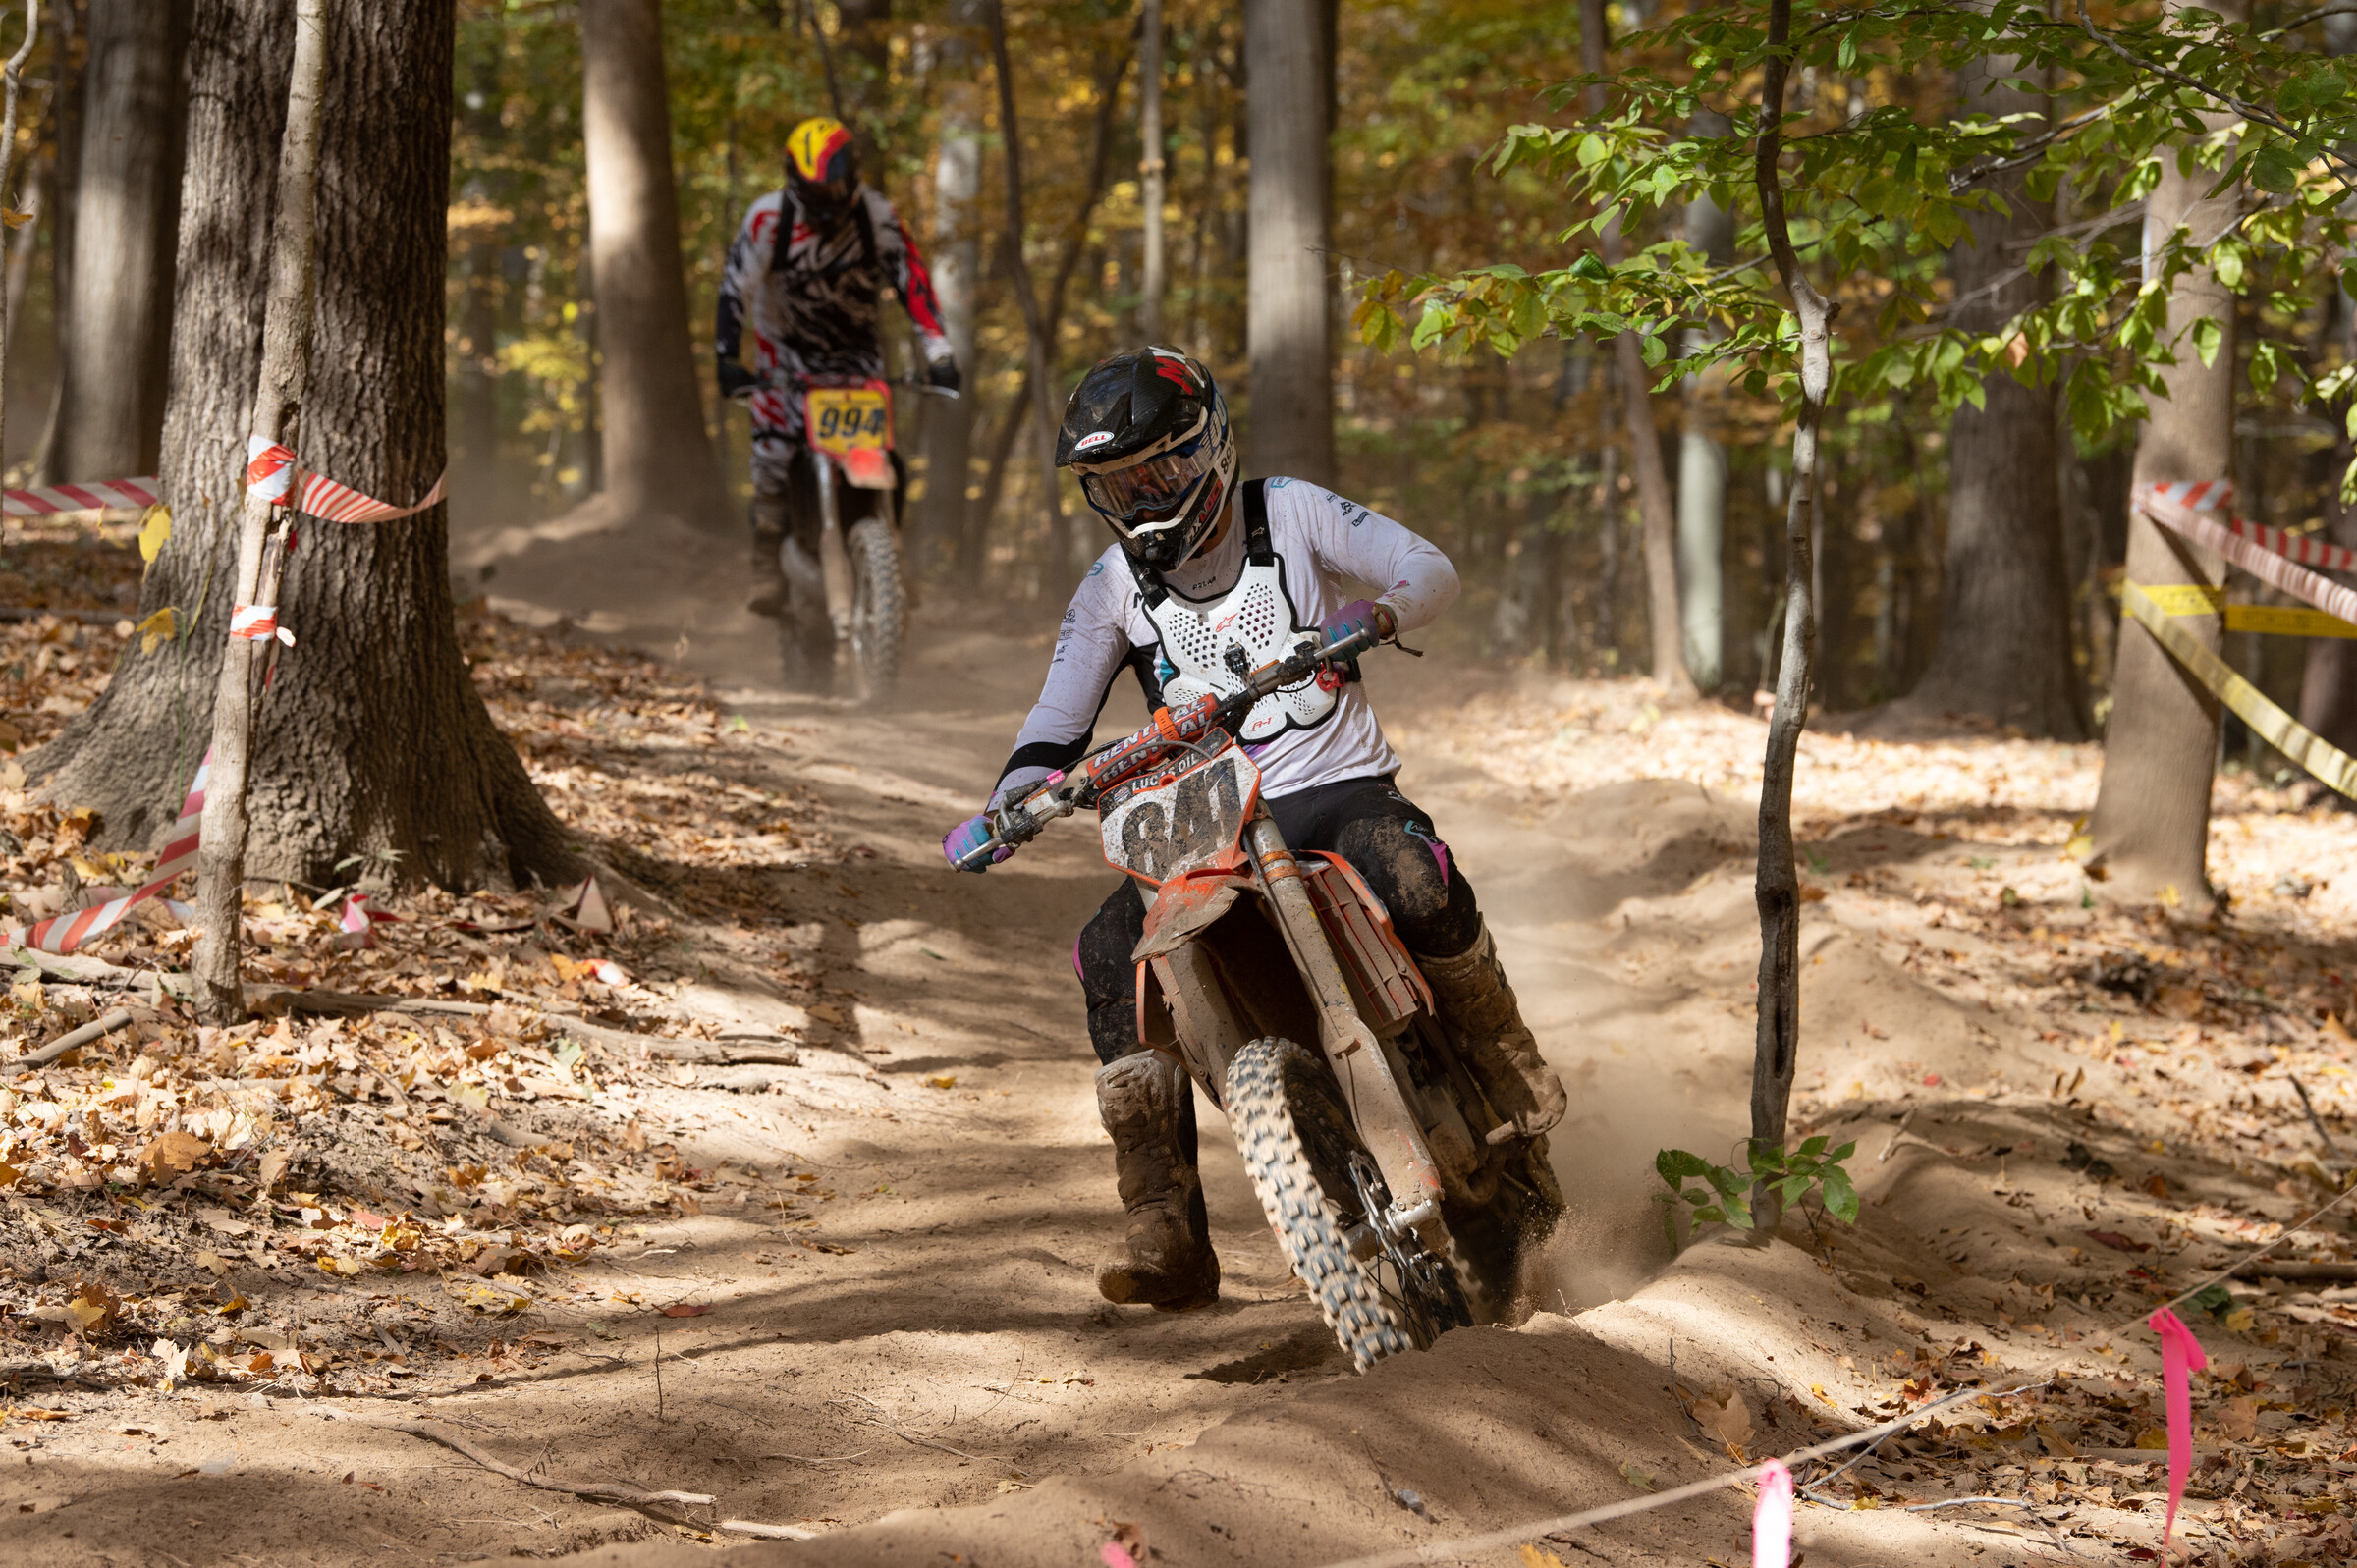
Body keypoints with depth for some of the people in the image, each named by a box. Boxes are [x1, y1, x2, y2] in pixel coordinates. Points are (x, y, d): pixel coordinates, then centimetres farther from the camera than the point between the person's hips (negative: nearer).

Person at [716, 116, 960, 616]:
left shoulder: (876, 215, -16)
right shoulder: (768, 218, -20)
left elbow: (912, 279, -17)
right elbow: (735, 287, -21)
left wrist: (938, 353, -25)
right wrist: (727, 359, -30)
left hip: (856, 349, 1)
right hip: (786, 347, -1)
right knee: (775, 453, -13)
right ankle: (767, 569, -3)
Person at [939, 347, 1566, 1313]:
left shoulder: (1289, 516, -1)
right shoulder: (1113, 588, 7)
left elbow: (1429, 570, -6)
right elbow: (1058, 724, 4)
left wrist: (1375, 617, -28)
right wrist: (1001, 810, -15)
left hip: (1339, 788, -3)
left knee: (1417, 883, -37)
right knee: (1111, 950, -24)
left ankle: (1508, 1070, -7)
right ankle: (1167, 1233, -23)